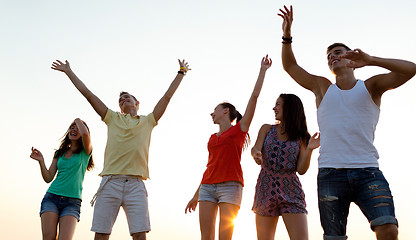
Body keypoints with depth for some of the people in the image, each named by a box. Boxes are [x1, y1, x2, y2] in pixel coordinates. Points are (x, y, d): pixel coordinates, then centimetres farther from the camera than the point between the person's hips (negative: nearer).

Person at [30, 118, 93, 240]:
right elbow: (48, 178, 12)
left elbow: (85, 133, -17)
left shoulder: (85, 152, 6)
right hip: (51, 198, 3)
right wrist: (41, 161, -4)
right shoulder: (59, 153, 18)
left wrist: (78, 120, 4)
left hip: (72, 202, -3)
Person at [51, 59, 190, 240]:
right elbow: (87, 93, 22)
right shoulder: (113, 118, 21)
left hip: (136, 185, 0)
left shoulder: (148, 121, 21)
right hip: (110, 183, 1)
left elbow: (167, 96, 23)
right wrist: (68, 71, 25)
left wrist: (181, 72, 27)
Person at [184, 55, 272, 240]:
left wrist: (263, 70, 3)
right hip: (208, 188, 5)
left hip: (230, 185, -5)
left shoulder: (240, 129, 7)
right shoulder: (212, 138, 22)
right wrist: (196, 195, 21)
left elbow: (254, 96, 2)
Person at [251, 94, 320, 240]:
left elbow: (301, 170, -1)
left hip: (290, 191, -1)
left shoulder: (301, 137, 6)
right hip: (265, 189, 2)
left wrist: (309, 149, -16)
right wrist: (256, 154, -29)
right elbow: (255, 149, -6)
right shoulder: (267, 129, 11)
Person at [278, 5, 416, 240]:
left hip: (368, 171, -1)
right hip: (331, 174, 2)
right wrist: (287, 35, 7)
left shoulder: (370, 86, 10)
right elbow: (290, 66, 21)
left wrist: (371, 60, -14)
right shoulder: (323, 87, 17)